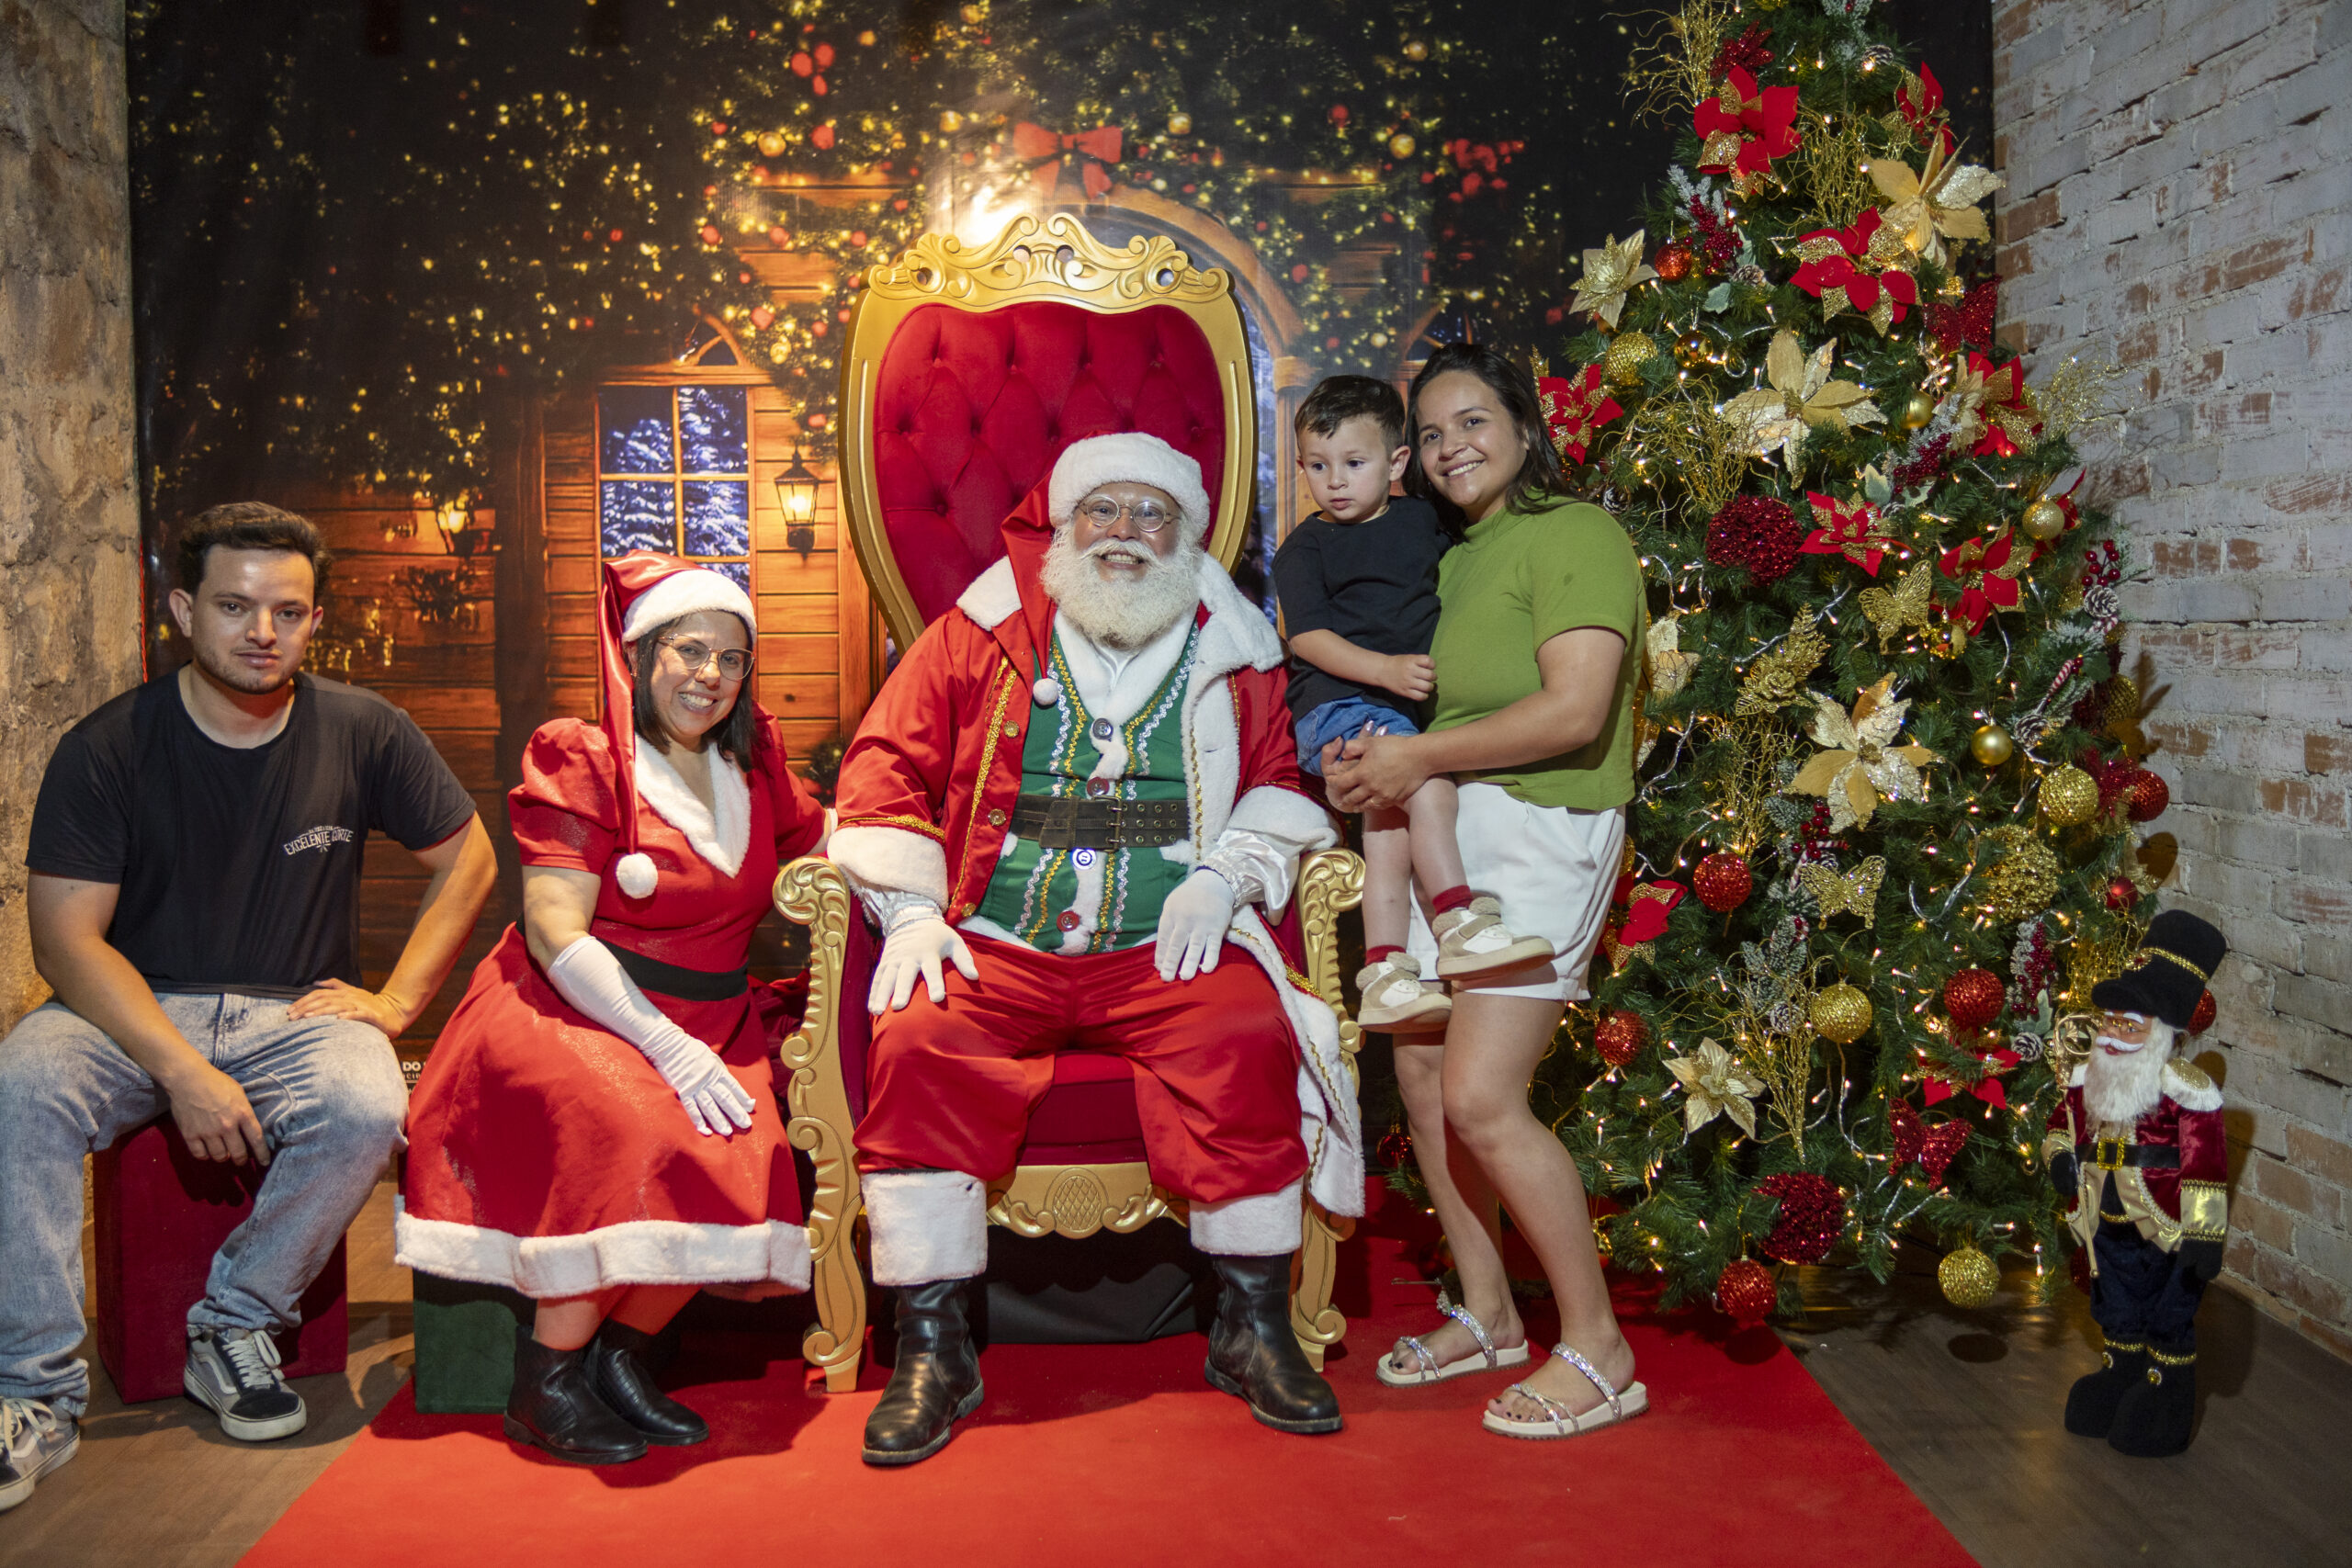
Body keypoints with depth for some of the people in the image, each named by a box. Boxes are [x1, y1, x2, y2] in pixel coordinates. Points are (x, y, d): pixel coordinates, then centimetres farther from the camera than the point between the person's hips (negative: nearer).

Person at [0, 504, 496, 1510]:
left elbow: (466, 857, 11)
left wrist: (398, 999, -1)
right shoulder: (106, 748, -5)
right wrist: (182, 1070, -23)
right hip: (131, 1014, 0)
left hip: (297, 1014, 1)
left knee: (367, 1109, -31)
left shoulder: (361, 732, 0)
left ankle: (235, 1325, -7)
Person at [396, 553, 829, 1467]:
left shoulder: (753, 772, 15)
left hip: (710, 1028, 5)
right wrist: (670, 1050, -20)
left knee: (749, 1154, -26)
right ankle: (544, 1383, -15)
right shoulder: (579, 759, -2)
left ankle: (618, 1354, -6)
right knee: (644, 1139, -34)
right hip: (573, 1014, -5)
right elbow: (555, 934, -11)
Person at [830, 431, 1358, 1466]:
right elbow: (885, 768, 9)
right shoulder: (977, 636, 10)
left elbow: (1277, 781, 18)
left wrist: (1225, 874, -1)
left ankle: (1253, 1323, -10)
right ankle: (932, 1347, -15)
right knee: (917, 1044, -29)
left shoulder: (1232, 654, 14)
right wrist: (911, 912, -4)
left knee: (1247, 1037, -29)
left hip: (1165, 949, 0)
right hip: (993, 947, 0)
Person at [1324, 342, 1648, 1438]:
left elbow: (1574, 710, -21)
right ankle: (1487, 1313, 25)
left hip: (1542, 828, -9)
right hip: (1448, 824, 9)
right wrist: (1368, 757, -1)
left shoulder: (1574, 534, -9)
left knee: (1480, 1097, -13)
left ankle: (1597, 1350, 2)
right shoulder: (1459, 557, 19)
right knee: (1420, 1071, 8)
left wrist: (1418, 756, -15)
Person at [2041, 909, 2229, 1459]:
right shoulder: (2088, 1078, 1)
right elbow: (2065, 1118, 19)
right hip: (2109, 1225, 6)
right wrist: (2059, 1153, -3)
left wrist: (2204, 1237, -21)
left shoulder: (2186, 1090, -19)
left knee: (2168, 1320, 11)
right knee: (2117, 1313, 22)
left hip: (2166, 1229, -6)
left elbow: (2205, 1164, -20)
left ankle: (2167, 1401, 26)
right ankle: (2119, 1377, 40)